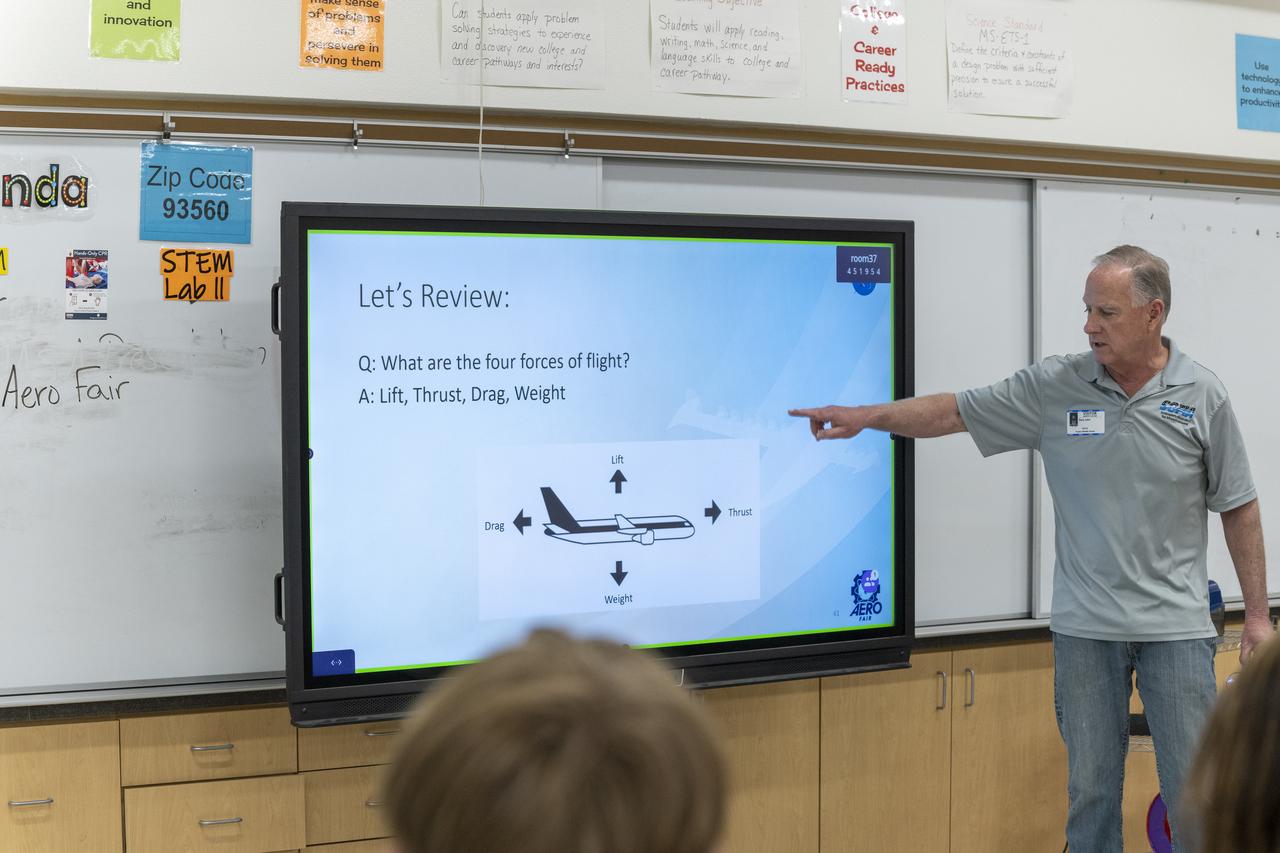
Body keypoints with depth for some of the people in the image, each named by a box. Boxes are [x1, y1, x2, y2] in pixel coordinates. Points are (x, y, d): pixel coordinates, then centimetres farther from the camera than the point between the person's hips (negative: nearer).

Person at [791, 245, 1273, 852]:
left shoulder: (1201, 397, -3)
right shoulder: (1055, 387, -2)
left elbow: (1238, 508, 3)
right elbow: (954, 412, -1)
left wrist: (1257, 613, 3)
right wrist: (864, 415, -12)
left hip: (1175, 625, -1)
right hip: (1085, 626, 1)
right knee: (1090, 786, 10)